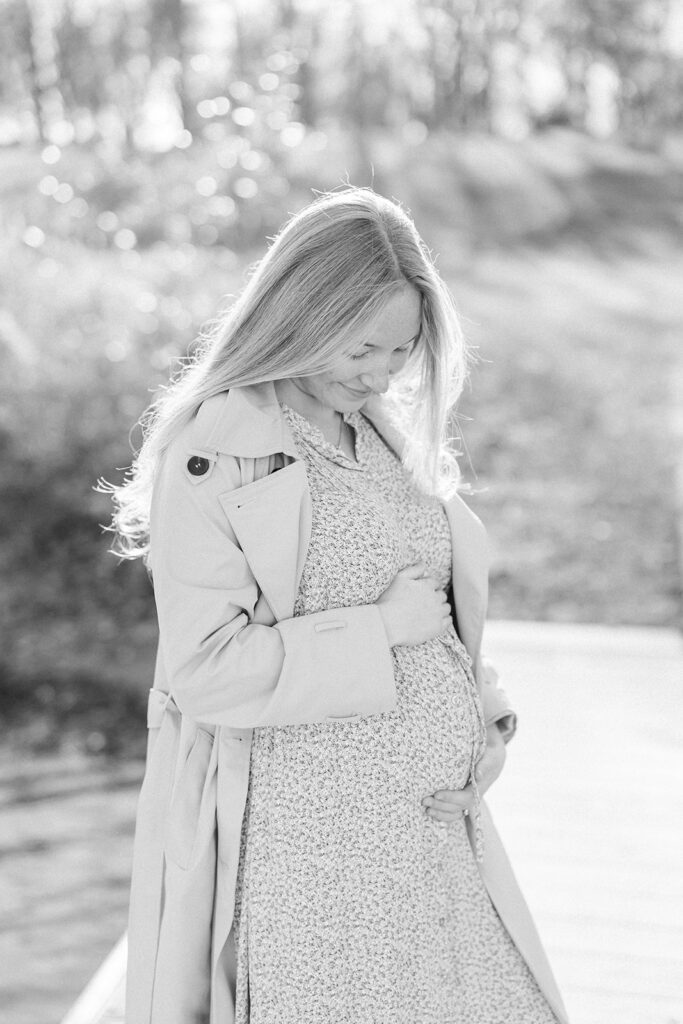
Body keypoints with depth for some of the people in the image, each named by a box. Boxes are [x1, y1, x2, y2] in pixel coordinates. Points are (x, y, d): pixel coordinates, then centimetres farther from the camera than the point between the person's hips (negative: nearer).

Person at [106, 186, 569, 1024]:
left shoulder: (384, 436, 11)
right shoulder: (214, 452, -12)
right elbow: (205, 669, -17)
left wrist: (482, 708, 4)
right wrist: (381, 630, -16)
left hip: (436, 823, 7)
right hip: (303, 836, -6)